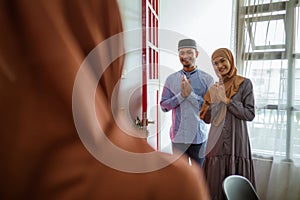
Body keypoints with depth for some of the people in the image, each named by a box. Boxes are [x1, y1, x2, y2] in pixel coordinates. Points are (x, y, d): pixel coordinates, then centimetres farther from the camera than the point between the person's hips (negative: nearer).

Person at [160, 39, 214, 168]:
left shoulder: (207, 79, -3)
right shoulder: (171, 79, 2)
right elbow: (164, 106, 0)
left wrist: (191, 94, -19)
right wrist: (181, 95, -15)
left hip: (199, 135, -1)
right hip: (178, 135, 1)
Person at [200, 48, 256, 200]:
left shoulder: (244, 83, 0)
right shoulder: (214, 87, 9)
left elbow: (250, 114, -8)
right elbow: (207, 118, 6)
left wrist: (226, 100, -14)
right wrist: (214, 101, -9)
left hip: (236, 141, -3)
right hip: (216, 142, 3)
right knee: (215, 185, 7)